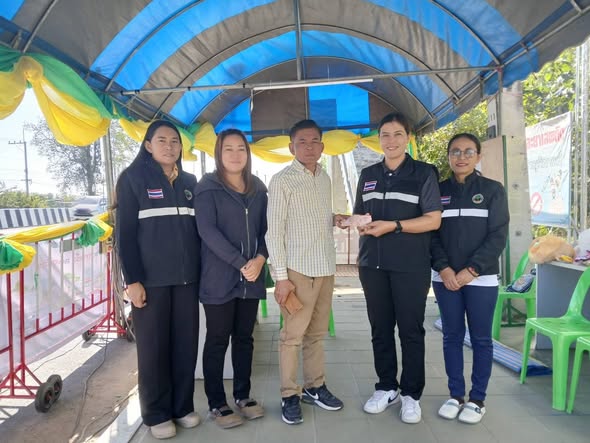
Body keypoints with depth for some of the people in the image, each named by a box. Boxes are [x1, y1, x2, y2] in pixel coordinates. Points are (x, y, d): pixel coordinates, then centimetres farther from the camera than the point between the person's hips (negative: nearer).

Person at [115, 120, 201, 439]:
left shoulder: (189, 182, 12)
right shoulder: (133, 178, -1)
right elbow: (125, 232, -6)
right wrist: (132, 279, -12)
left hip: (187, 277, 4)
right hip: (151, 279, -4)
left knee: (186, 344, 8)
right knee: (153, 347, 5)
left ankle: (183, 407, 24)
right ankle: (156, 414, 21)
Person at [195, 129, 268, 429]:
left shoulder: (258, 189, 11)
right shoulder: (207, 187, -4)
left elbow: (264, 229, 11)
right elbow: (207, 230, -14)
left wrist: (260, 258, -8)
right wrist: (241, 263, -18)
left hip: (252, 277, 5)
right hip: (219, 278, -4)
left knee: (244, 337, 13)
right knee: (217, 340, 5)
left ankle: (243, 395, 28)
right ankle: (216, 404, 18)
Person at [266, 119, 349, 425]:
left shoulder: (325, 178, 12)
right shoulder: (281, 180, -7)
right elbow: (274, 231, -9)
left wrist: (335, 219, -1)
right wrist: (281, 276, -14)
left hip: (326, 268, 6)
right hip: (298, 269, -6)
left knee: (317, 333, 15)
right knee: (293, 335, 3)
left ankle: (314, 387, 28)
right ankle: (289, 396, 16)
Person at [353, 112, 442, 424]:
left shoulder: (423, 173, 0)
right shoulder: (368, 175, 13)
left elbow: (433, 220, -7)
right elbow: (359, 215, 19)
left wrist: (393, 226, -17)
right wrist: (360, 223, -4)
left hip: (410, 266, -4)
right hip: (373, 264, 4)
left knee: (410, 330, 5)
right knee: (380, 328, 11)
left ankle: (411, 394, 20)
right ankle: (386, 387, 26)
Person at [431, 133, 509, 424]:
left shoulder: (493, 190, 2)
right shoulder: (438, 191, 7)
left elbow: (498, 236, -5)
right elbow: (431, 234, 3)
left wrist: (471, 270, -13)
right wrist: (444, 268, -11)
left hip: (480, 278, -2)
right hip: (445, 277, 2)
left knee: (480, 338, 6)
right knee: (452, 336, 9)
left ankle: (477, 399, 19)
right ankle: (455, 395, 21)